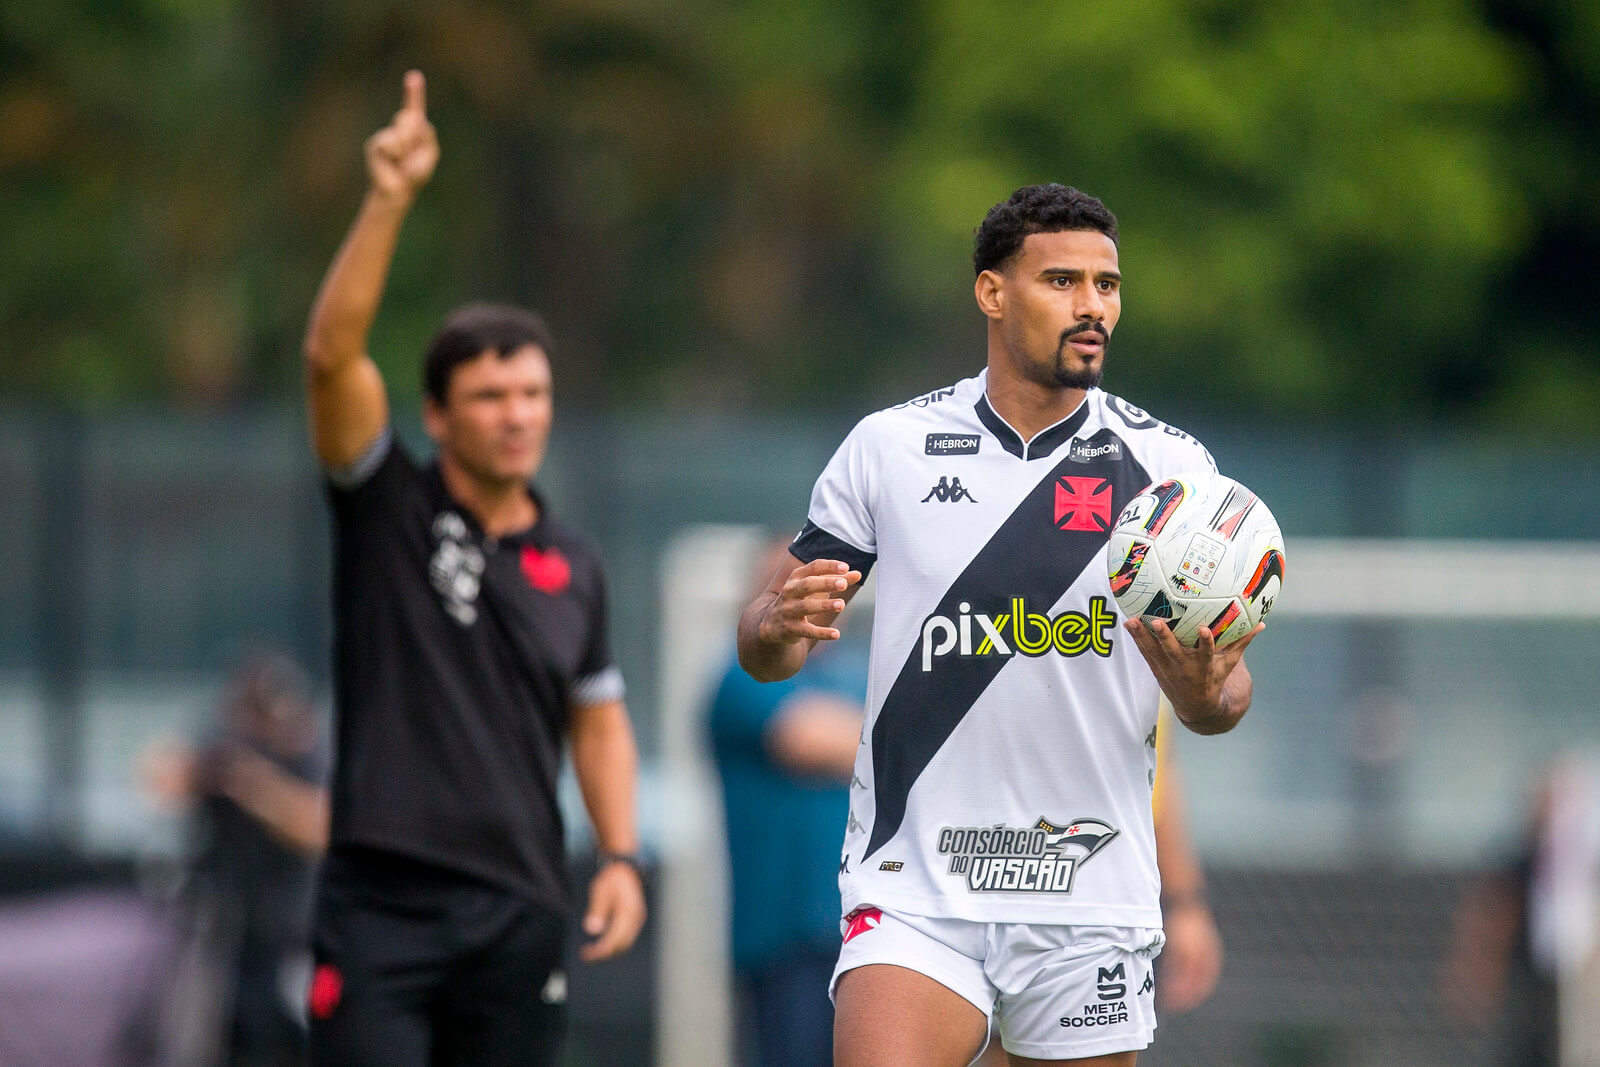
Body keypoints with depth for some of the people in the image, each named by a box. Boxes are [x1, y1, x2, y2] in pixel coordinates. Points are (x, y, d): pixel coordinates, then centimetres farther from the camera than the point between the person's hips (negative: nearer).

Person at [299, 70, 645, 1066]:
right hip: (380, 904, -4)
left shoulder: (575, 566, 12)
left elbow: (599, 719, 20)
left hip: (517, 913, 4)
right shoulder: (389, 511, 0)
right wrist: (389, 201, -24)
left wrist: (622, 856, 5)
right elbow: (332, 352, -13)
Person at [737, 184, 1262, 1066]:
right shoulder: (888, 447, 3)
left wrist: (1205, 690, -19)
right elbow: (763, 648, 8)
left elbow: (1225, 693, 5)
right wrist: (782, 625, -16)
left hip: (1092, 895, 1)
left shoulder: (1167, 463, 3)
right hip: (912, 890, -1)